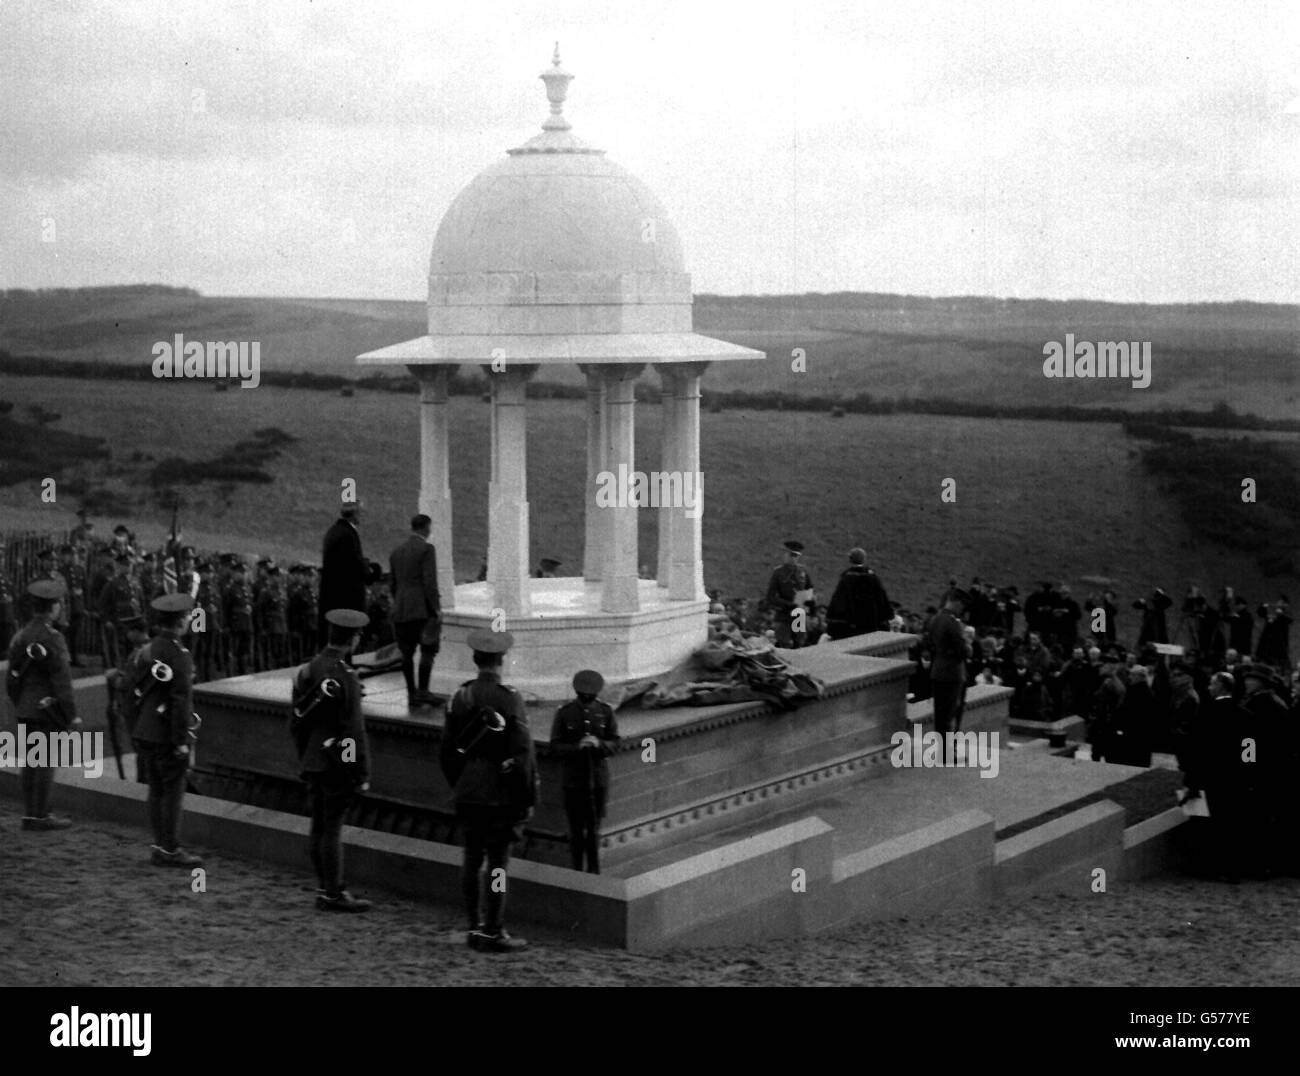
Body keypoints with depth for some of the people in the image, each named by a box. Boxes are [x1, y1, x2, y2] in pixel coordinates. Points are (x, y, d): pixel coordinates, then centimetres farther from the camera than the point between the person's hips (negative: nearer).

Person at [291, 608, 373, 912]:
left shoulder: (307, 670, 6)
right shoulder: (345, 678, -20)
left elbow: (297, 721, 13)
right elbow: (353, 732, -20)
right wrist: (362, 774, -13)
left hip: (313, 762, 8)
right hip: (338, 766, -8)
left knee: (319, 826, 13)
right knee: (332, 829, -3)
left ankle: (325, 889, 22)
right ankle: (333, 895, 3)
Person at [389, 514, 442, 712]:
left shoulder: (396, 552, 14)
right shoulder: (427, 549, -8)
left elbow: (392, 584, 16)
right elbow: (430, 582, -15)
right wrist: (436, 610, -11)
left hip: (401, 609, 7)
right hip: (423, 608, -7)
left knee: (407, 653, 8)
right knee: (428, 651, -2)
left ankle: (412, 696, 10)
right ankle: (423, 692, -10)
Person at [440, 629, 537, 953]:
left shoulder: (459, 697, 3)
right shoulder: (510, 699, -13)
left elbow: (447, 751, 9)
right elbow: (523, 754, -15)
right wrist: (528, 799, -8)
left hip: (467, 793, 6)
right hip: (501, 796, -5)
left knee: (472, 859, 12)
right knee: (498, 863, 0)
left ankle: (475, 928, 19)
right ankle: (493, 934, 3)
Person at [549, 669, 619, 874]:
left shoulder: (606, 711, 0)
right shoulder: (564, 713, -5)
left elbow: (614, 743, 1)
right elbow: (556, 746, -5)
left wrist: (599, 744, -20)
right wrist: (577, 746, -24)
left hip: (598, 778, 1)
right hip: (573, 779, -1)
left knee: (594, 829, 5)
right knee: (576, 829, 1)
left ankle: (594, 873, 16)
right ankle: (577, 871, 13)